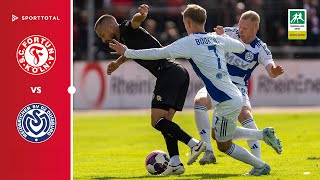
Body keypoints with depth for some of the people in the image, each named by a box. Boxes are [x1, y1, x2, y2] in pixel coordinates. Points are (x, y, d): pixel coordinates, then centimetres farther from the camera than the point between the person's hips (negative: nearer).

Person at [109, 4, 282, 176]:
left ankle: (261, 166, 16)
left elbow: (159, 53, -11)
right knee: (217, 135, 27)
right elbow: (241, 47, 25)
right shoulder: (218, 39, 9)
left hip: (227, 102, -8)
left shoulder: (189, 42, -11)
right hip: (233, 96, 8)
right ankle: (263, 134, 21)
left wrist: (127, 53, -4)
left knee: (224, 145, 10)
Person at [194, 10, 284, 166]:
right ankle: (208, 152, -30)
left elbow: (271, 70, -18)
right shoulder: (230, 33, -4)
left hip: (238, 88, -1)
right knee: (199, 101, -29)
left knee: (245, 114, -28)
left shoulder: (260, 49, -7)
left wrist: (275, 71, -44)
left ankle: (258, 161, -24)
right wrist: (218, 36, -32)